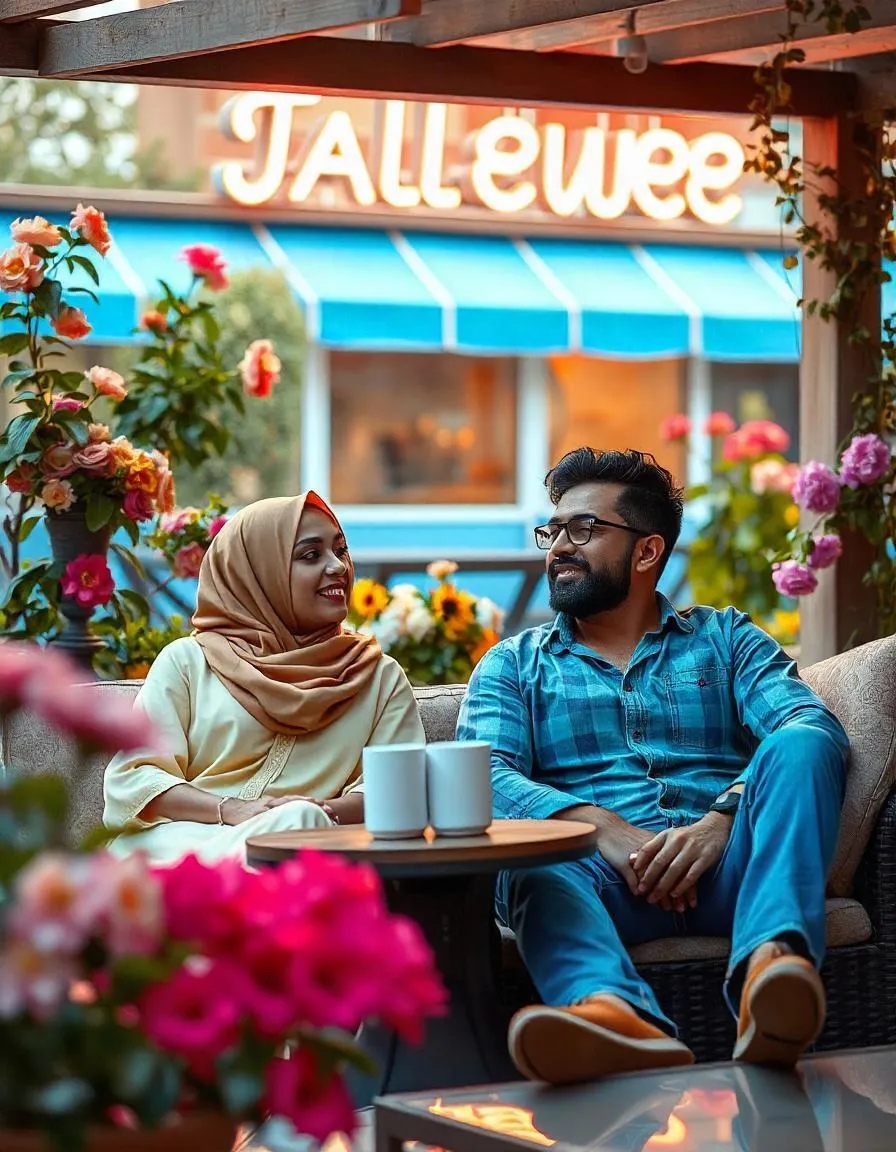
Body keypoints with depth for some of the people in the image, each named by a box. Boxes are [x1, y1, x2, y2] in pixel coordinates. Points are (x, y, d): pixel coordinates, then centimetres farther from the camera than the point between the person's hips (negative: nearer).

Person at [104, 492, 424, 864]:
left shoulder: (380, 676, 21)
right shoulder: (188, 661, 16)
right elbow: (130, 777, 5)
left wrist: (322, 813, -16)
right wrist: (231, 810, -15)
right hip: (182, 834, -2)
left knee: (302, 821, -38)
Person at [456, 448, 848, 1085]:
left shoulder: (725, 638, 23)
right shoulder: (513, 664, 23)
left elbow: (815, 725, 3)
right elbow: (484, 775, 3)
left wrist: (722, 819, -17)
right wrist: (605, 828, -16)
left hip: (727, 870, 0)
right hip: (602, 878, 0)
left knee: (798, 747, -28)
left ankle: (770, 963, -55)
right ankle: (618, 1013, -65)